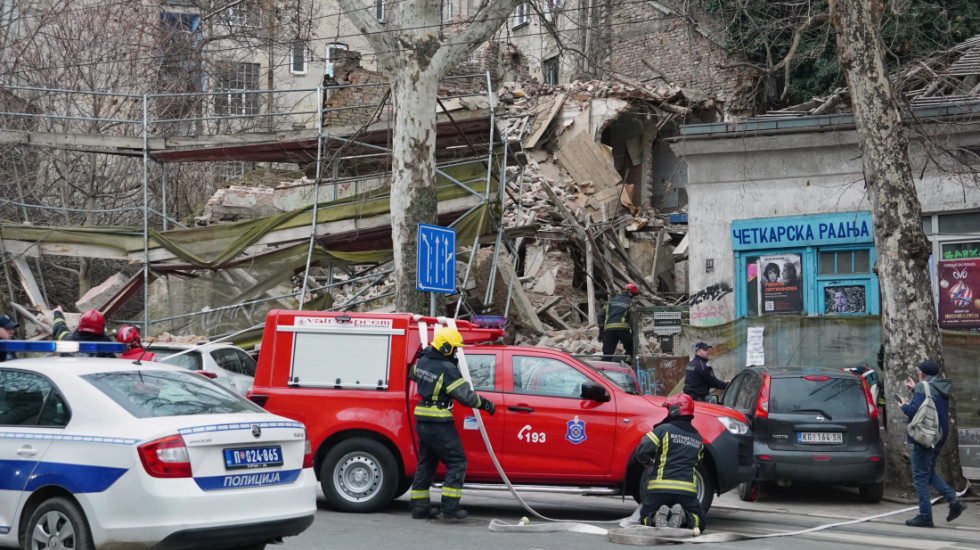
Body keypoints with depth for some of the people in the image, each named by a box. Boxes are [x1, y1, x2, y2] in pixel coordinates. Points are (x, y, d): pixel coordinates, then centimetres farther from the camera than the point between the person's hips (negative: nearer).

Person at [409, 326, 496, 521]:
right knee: (457, 462, 0)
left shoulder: (422, 362, 5)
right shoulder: (447, 370, -19)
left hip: (422, 422, 8)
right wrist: (485, 404, -3)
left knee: (426, 463, 16)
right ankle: (450, 508, -6)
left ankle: (419, 507, 18)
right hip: (439, 425, -8)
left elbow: (414, 375, 28)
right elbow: (466, 396, -17)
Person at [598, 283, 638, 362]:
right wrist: (634, 334, 8)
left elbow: (601, 314, 19)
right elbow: (632, 319, 1)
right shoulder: (630, 303, 12)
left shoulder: (611, 301, 25)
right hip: (623, 328, -3)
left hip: (608, 329, 3)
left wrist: (601, 331, 21)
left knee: (607, 354, 0)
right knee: (630, 349, 18)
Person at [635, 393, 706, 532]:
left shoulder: (663, 429, -2)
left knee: (645, 517, 19)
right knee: (699, 522, 18)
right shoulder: (697, 438, 15)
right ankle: (683, 517, -16)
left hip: (659, 488, -2)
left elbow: (642, 452, -9)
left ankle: (657, 516, -17)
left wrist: (649, 461, 14)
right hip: (687, 491, 2)